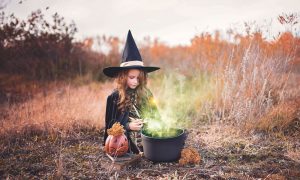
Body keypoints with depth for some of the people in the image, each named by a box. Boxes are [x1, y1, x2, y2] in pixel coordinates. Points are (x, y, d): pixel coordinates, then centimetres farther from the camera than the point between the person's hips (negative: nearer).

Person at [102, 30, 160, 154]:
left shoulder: (146, 94, 5)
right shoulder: (114, 97, -2)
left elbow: (155, 115, 13)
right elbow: (110, 125, 2)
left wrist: (152, 122, -7)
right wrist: (127, 126, -12)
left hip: (147, 141, 2)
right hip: (126, 145, -2)